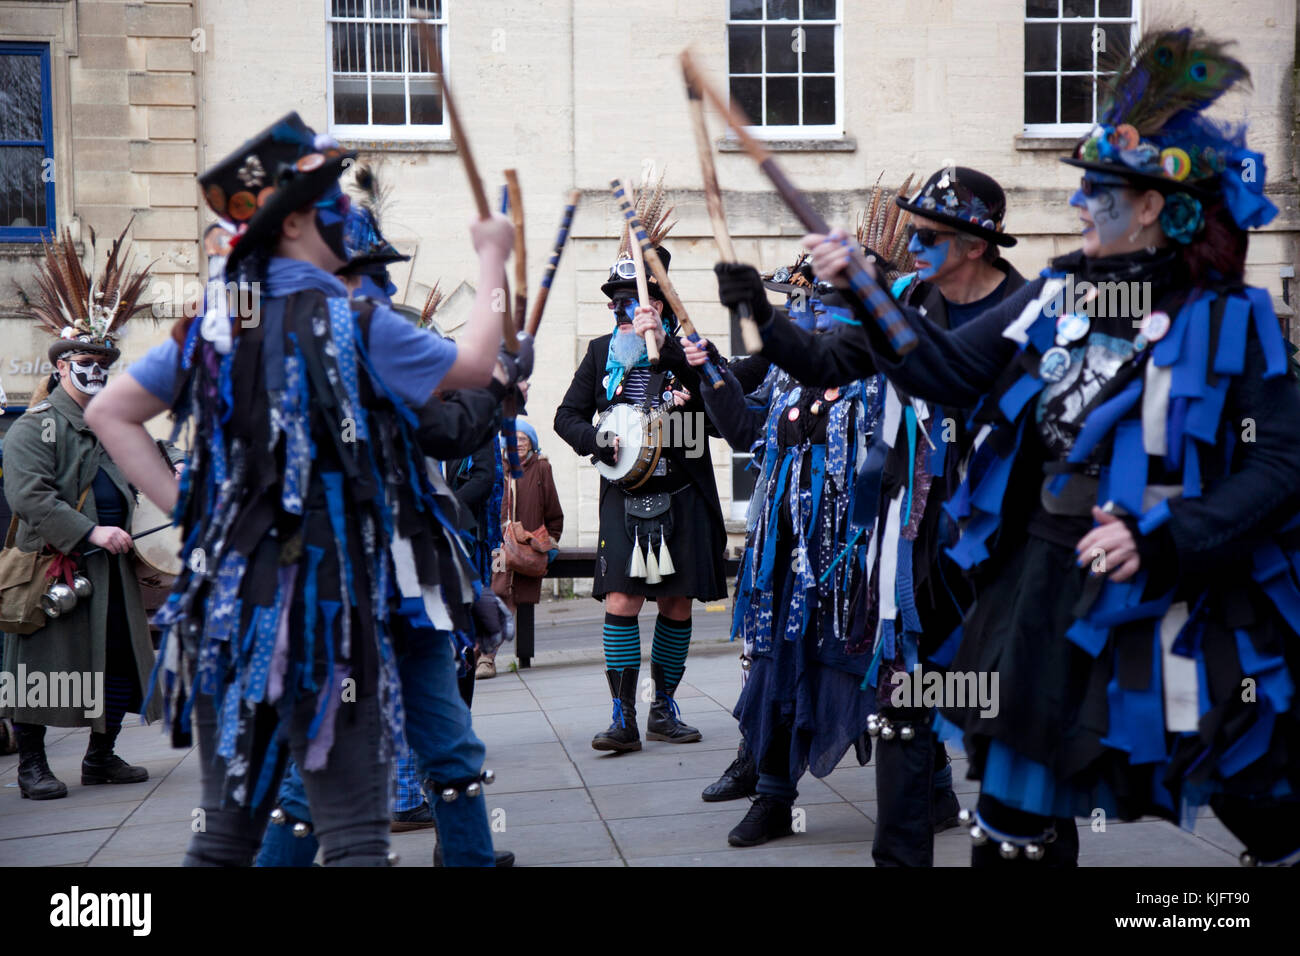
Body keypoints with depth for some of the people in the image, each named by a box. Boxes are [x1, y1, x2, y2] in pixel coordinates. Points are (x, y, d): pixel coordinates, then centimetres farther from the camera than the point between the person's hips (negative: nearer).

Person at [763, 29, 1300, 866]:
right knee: (1013, 826, 14)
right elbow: (951, 371, 6)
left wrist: (1164, 541, -23)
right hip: (1040, 591, 4)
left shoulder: (1231, 322, -11)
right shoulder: (1056, 295, 3)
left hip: (1171, 604, -4)